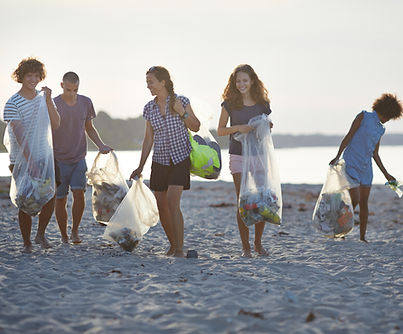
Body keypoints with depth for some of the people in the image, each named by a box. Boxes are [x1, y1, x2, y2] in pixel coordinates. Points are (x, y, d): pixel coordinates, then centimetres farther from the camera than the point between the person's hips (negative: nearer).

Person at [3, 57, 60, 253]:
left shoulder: (44, 98, 7)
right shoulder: (12, 104, -10)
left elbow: (55, 125, -3)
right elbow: (19, 134, -22)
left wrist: (48, 100, -16)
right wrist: (30, 160, -33)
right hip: (20, 160, -4)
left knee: (50, 197, -7)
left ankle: (41, 234, 14)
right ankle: (27, 242, 11)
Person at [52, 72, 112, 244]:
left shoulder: (86, 102, 4)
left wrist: (101, 145, 3)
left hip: (79, 158, 2)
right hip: (58, 159, -2)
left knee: (79, 193, -13)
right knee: (60, 199, 1)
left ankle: (75, 231, 4)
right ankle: (64, 237, 14)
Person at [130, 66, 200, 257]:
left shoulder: (181, 101, -5)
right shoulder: (149, 108, 6)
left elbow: (196, 128, 2)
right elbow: (148, 139, 11)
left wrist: (182, 112, -15)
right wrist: (140, 167, 10)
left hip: (180, 158, -4)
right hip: (160, 161, 5)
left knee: (172, 203, -17)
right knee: (161, 206, 4)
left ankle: (179, 249, -14)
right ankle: (173, 245, 21)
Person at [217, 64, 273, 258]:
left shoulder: (262, 104, 7)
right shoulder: (230, 104, 2)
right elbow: (220, 130, 3)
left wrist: (267, 126, -5)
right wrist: (238, 128, -14)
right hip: (238, 156, -2)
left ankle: (258, 243, 17)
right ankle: (245, 246, 4)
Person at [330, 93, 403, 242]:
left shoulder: (380, 129, 16)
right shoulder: (364, 117, -1)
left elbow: (375, 154, 18)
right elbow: (348, 136, -6)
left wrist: (386, 174, 16)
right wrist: (338, 156, -16)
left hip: (366, 167, 6)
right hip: (351, 163, -6)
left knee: (364, 203, 3)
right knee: (355, 199, -14)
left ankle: (362, 237, 8)